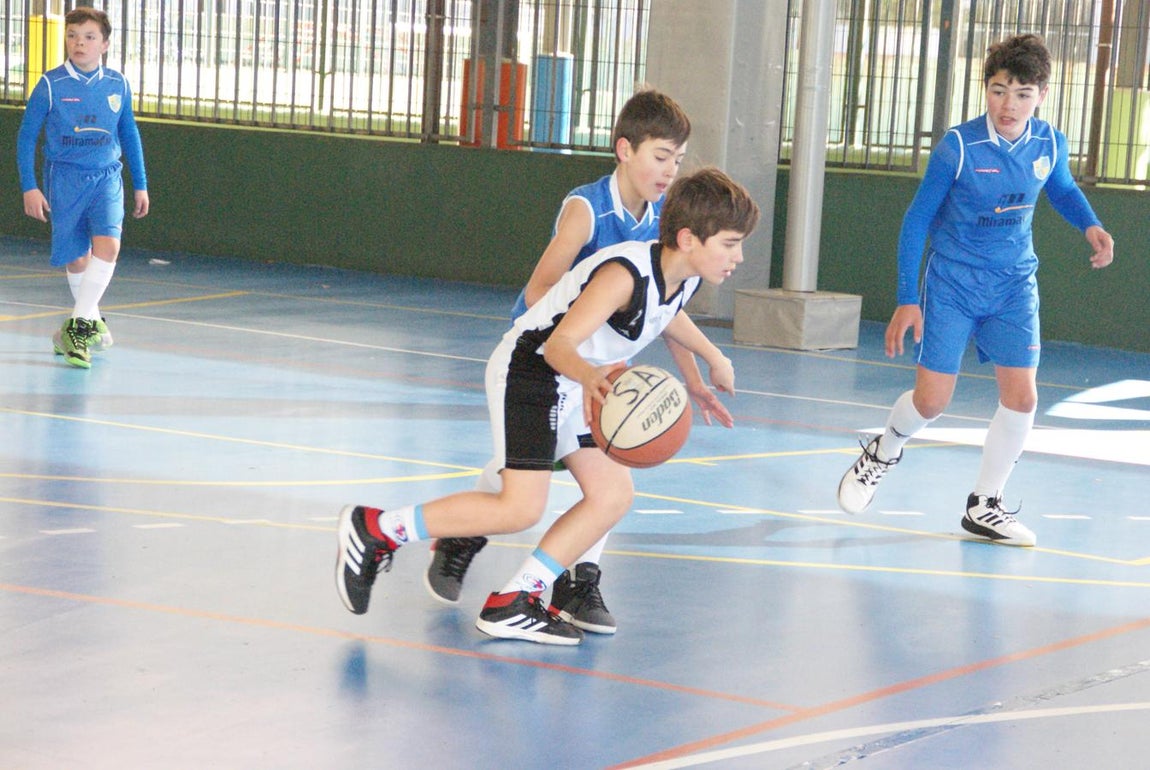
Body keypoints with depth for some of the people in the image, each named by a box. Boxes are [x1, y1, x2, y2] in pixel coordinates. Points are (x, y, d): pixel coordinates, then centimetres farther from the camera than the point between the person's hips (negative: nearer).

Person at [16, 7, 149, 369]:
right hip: (64, 179, -1)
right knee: (75, 258, 5)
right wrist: (29, 187, -6)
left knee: (107, 245, -21)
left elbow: (130, 135, 16)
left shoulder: (118, 85, 2)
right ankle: (93, 321, 28)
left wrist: (140, 185, 17)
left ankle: (78, 325, -16)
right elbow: (26, 136, 0)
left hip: (107, 177, 1)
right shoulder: (51, 85, -6)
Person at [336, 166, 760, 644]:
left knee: (613, 497, 0)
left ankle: (511, 605, 3)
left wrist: (712, 357, 37)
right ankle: (374, 528, -6)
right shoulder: (625, 274, -30)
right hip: (529, 371, -10)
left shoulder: (684, 274, -2)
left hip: (577, 385, 10)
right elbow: (559, 344, -36)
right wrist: (590, 376, -57)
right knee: (520, 508, -18)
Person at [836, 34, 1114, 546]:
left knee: (1021, 395, -8)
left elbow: (1062, 189, 17)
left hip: (1014, 286, 3)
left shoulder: (1050, 145, -7)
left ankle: (984, 506, 10)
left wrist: (1089, 225, -4)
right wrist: (906, 301, -12)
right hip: (952, 283, -3)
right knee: (931, 401, -4)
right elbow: (917, 220, -10)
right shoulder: (958, 147, -19)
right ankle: (883, 452, 31)